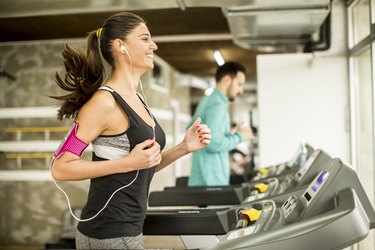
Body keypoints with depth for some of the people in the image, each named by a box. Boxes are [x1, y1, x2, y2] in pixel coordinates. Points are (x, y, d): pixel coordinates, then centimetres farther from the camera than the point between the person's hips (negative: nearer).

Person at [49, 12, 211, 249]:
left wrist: (184, 147, 2)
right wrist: (128, 162, -23)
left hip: (129, 228, 8)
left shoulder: (137, 99, 9)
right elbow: (60, 168, -18)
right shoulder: (104, 101, -17)